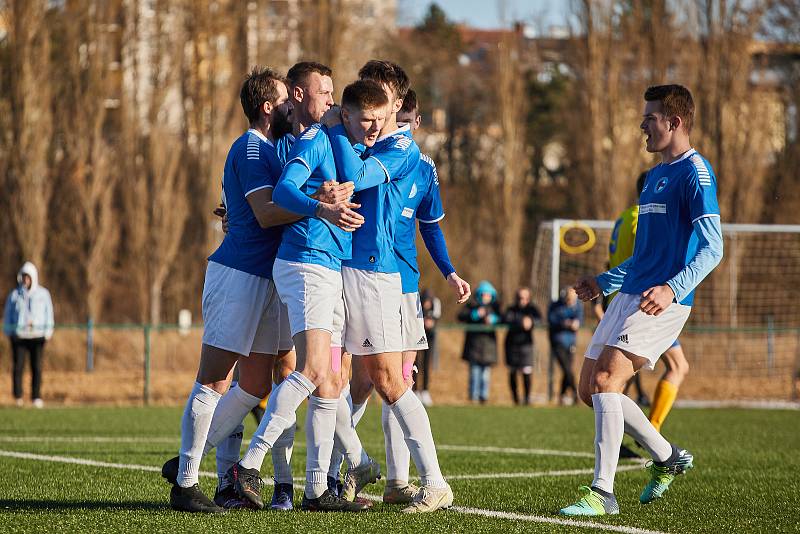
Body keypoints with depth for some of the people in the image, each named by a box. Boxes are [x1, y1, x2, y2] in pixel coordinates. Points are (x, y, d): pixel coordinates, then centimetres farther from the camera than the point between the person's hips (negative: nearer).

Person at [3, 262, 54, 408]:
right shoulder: (14, 295, 6)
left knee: (36, 367, -2)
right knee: (18, 367, -4)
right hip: (19, 336, 0)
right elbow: (7, 315, 12)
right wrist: (8, 332, 6)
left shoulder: (43, 294, 6)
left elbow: (48, 313, 8)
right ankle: (18, 397, 4)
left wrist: (48, 331, 1)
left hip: (37, 336, 0)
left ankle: (36, 397, 4)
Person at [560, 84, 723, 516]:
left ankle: (602, 493, -18)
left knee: (605, 379, -20)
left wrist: (673, 289, -32)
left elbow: (711, 248, -19)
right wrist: (604, 282, 34)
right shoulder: (654, 176, 20)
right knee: (591, 390, 8)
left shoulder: (695, 172, -9)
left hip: (662, 302, -10)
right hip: (629, 295, 10)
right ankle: (668, 458, 23)